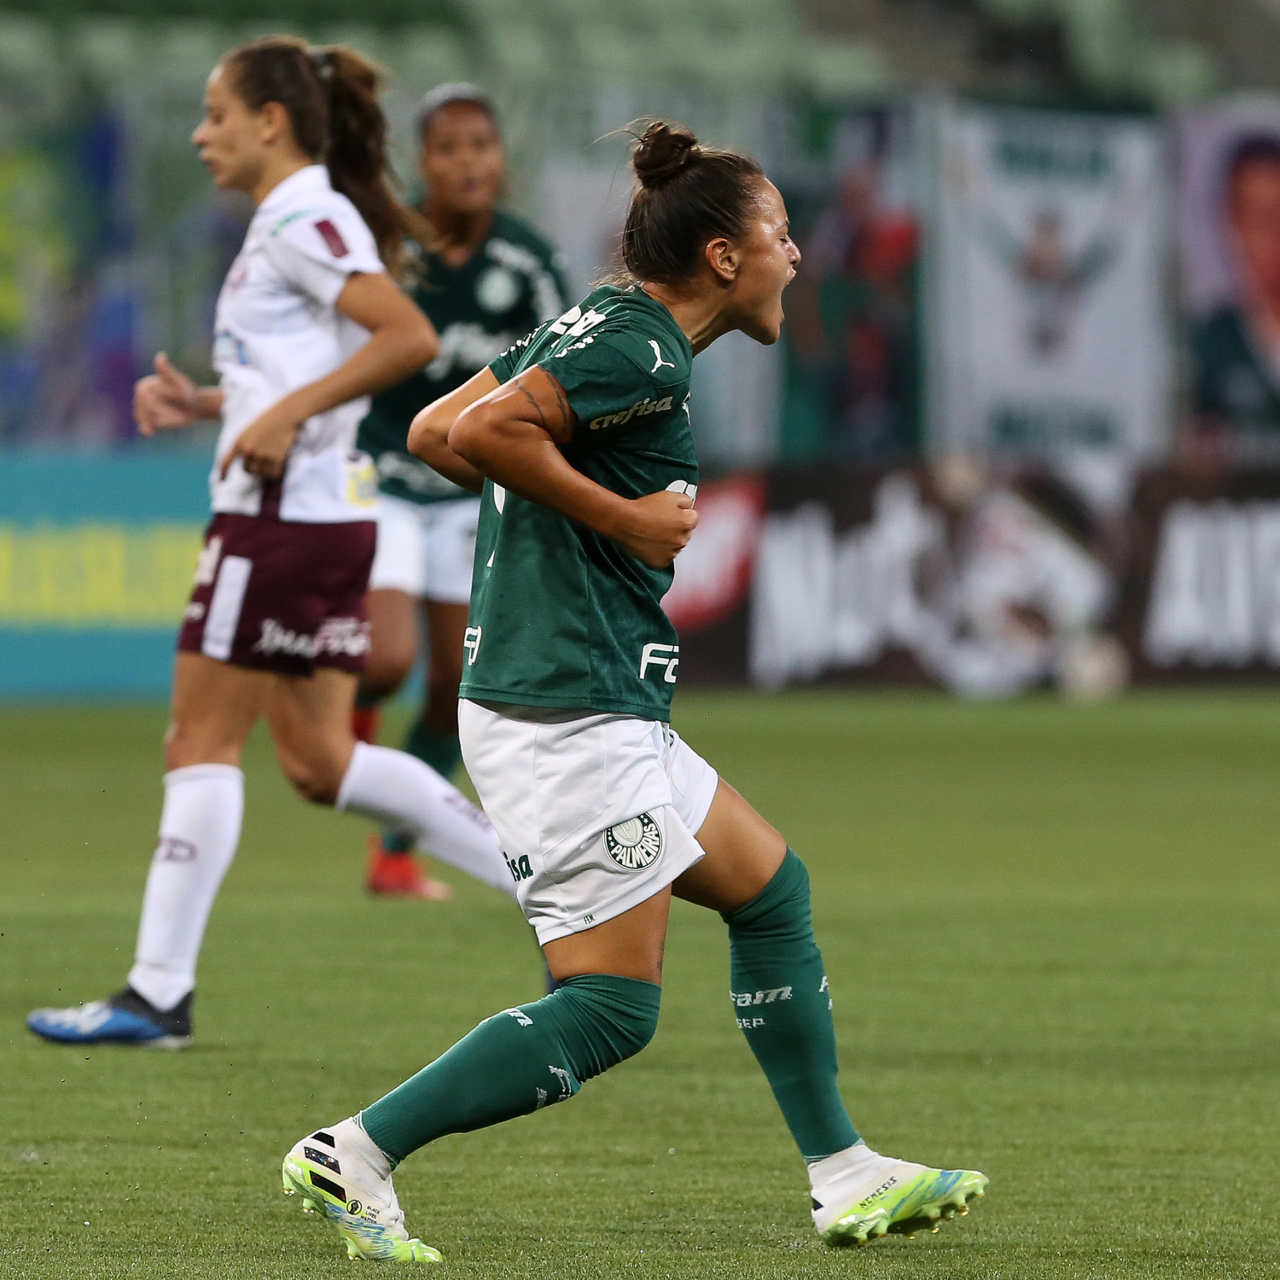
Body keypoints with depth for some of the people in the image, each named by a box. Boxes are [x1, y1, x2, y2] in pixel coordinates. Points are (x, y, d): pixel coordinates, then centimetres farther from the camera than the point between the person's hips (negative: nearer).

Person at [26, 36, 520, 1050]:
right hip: (330, 513, 10)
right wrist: (208, 404, 13)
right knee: (317, 758, 10)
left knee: (203, 741, -4)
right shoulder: (294, 224, 18)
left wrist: (287, 410, -24)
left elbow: (411, 338, -23)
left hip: (283, 512, -10)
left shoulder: (303, 222, -12)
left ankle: (159, 993, -2)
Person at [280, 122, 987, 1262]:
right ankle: (356, 1158, -8)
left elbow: (434, 432, 16)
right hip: (572, 721, -11)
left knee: (769, 888, 19)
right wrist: (624, 515, -16)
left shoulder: (592, 329, 15)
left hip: (596, 716, 11)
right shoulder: (644, 349, -14)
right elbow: (480, 433, -25)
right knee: (610, 1009, -9)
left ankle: (845, 1180, 25)